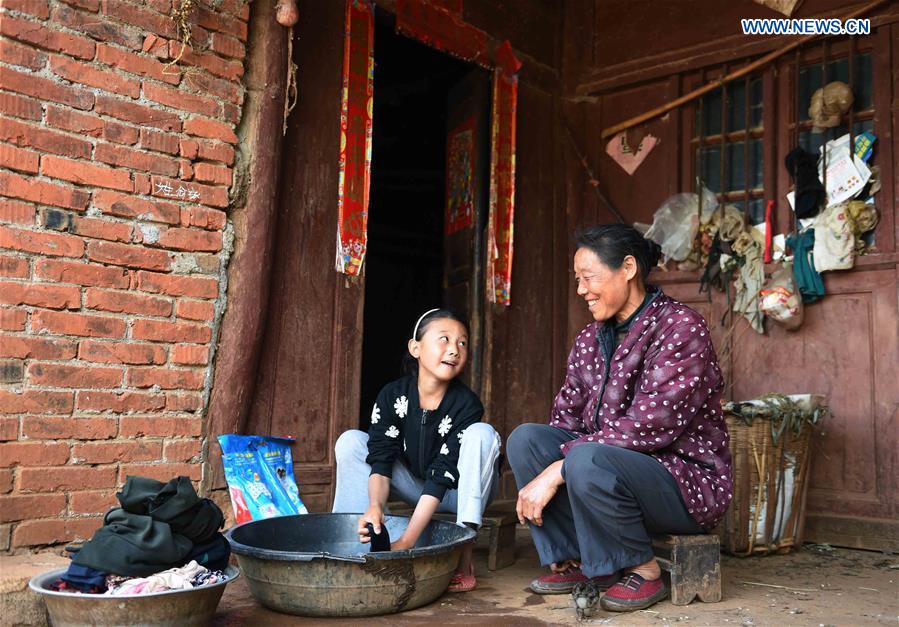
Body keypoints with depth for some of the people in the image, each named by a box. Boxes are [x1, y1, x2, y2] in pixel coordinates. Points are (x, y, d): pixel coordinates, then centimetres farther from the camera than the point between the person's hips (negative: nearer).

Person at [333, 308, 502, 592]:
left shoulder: (467, 404, -24)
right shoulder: (392, 396, -15)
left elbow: (442, 474, -30)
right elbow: (381, 460, -22)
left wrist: (407, 540, -37)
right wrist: (375, 506, -44)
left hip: (456, 490, -2)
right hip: (415, 484, 3)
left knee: (482, 433, -31)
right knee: (351, 441, -15)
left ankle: (463, 559, -33)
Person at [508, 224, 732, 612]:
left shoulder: (680, 328, -15)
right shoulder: (590, 340, 9)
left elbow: (648, 427, -24)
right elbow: (566, 418, 7)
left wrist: (557, 471, -25)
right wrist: (540, 479, -11)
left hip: (688, 478, -7)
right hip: (613, 466, 7)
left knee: (588, 460, -34)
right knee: (525, 437, -10)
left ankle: (643, 571, -9)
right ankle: (574, 561, -5)